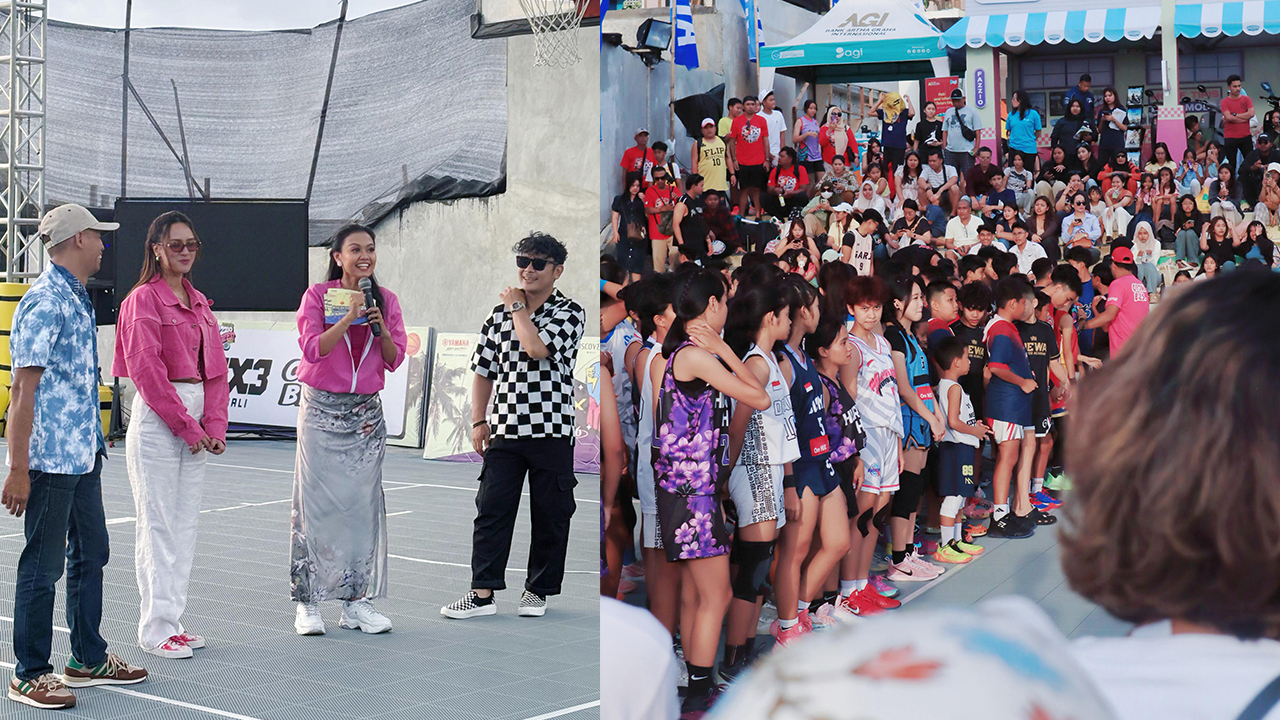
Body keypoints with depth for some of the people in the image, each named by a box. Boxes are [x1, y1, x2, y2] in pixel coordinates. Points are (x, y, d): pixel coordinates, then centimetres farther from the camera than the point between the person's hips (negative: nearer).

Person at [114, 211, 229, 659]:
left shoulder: (199, 303, 15)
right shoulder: (144, 299, -7)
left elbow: (215, 369, 13)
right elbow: (146, 370, -14)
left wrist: (213, 425, 1)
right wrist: (187, 426, -14)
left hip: (195, 420, 7)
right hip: (156, 417, -7)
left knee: (185, 524, 10)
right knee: (158, 524, -3)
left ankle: (170, 621, 18)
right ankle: (154, 629, 4)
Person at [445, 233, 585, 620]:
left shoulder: (570, 313, -3)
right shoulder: (499, 315, 11)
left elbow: (537, 348, -21)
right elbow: (483, 370, 14)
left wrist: (518, 307, -7)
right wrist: (479, 421, 6)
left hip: (552, 432, -3)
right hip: (504, 430, 3)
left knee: (550, 515, 5)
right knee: (491, 510, 0)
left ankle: (538, 590, 18)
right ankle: (483, 593, 4)